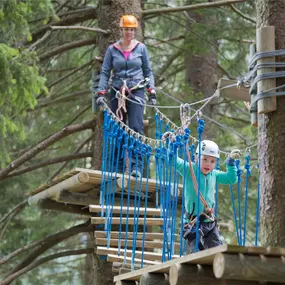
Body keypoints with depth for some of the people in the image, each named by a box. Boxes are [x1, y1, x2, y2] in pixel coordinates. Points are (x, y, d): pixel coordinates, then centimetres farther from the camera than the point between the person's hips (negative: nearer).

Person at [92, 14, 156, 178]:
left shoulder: (141, 48, 6)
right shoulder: (112, 49, 7)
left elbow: (148, 72, 10)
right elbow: (105, 72, 6)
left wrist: (152, 92, 1)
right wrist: (100, 93, -4)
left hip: (137, 92, -2)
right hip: (117, 93, 2)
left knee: (136, 128, -13)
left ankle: (136, 167, -15)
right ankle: (118, 167, 9)